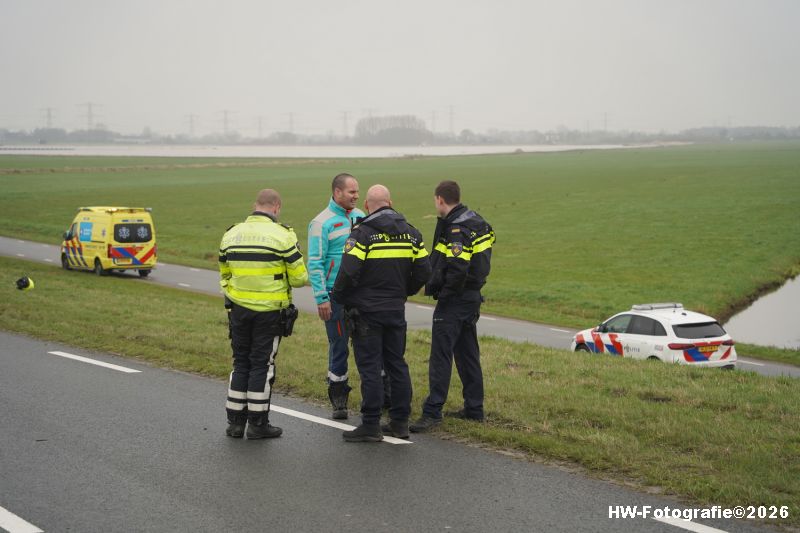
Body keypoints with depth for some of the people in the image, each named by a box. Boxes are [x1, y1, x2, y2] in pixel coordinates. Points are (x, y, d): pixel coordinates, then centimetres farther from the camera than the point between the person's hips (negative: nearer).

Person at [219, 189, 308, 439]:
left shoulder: (231, 235, 4)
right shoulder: (282, 235, -11)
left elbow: (224, 275, 13)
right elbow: (298, 277, -7)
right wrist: (305, 277, 15)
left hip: (239, 310, 4)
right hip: (269, 312, -4)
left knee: (241, 363, 14)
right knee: (262, 365, 5)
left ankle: (235, 421, 18)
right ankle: (258, 423, 10)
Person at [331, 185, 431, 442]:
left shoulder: (363, 233, -12)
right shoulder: (410, 233, 6)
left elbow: (348, 273, -19)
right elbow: (423, 272, 7)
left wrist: (337, 297, -2)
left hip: (366, 311, -5)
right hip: (396, 310, 5)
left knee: (370, 368, -2)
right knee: (397, 364, 13)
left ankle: (371, 425, 1)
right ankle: (400, 421, 16)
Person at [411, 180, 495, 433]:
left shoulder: (457, 228, -18)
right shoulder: (474, 221, 12)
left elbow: (457, 269, -27)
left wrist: (441, 292, -12)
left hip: (454, 299, -10)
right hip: (472, 296, 10)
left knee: (440, 354, -8)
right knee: (468, 354, 16)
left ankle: (432, 412, -8)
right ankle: (474, 409, 22)